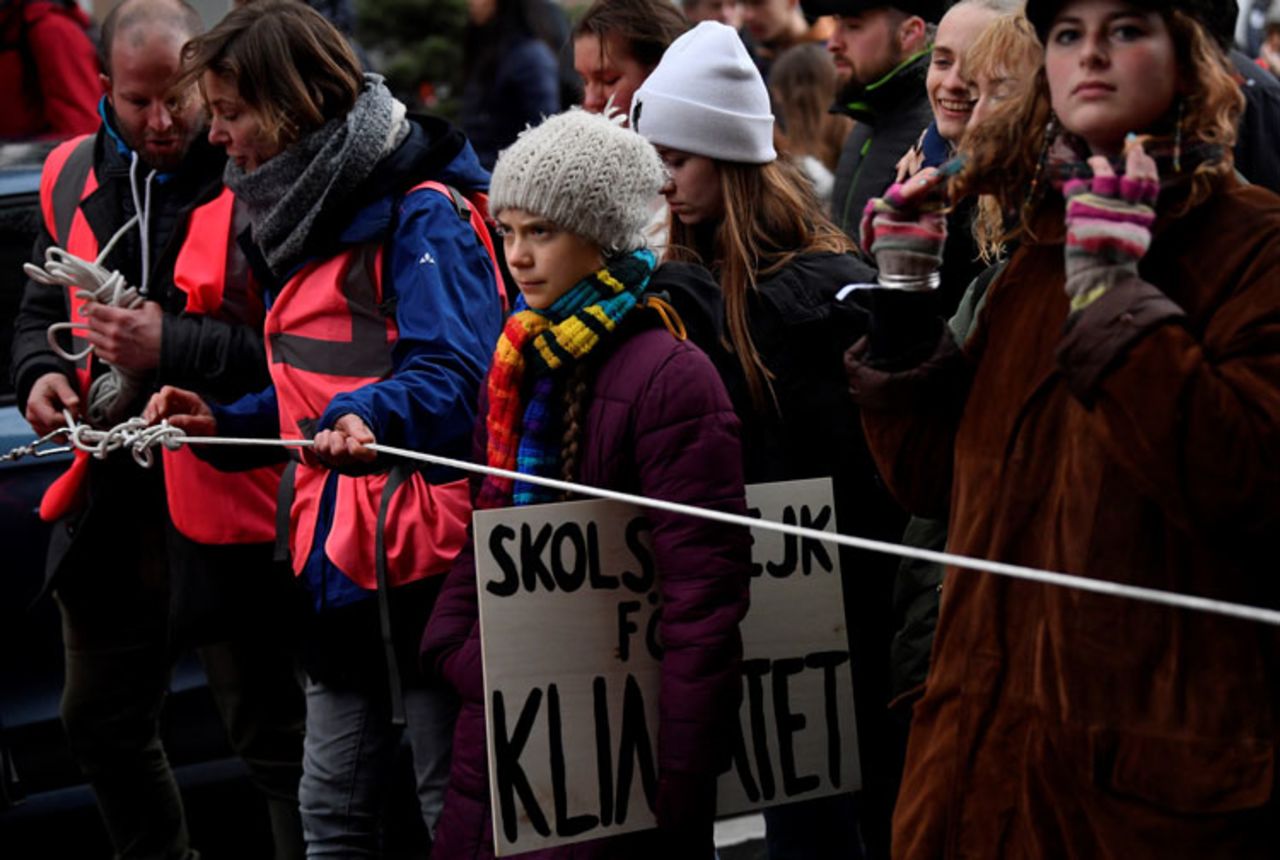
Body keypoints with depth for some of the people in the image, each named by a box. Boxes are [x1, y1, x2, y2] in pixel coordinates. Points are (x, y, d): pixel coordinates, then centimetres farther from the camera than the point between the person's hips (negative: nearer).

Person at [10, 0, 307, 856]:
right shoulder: (74, 177, 8)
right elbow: (42, 308, 22)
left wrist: (174, 348, -22)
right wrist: (39, 372, 2)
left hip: (225, 496, -7)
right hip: (111, 496, 7)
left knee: (271, 734, -1)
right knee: (101, 723, 20)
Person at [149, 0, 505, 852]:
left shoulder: (423, 213, -12)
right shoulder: (310, 212, 17)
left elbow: (456, 373, -23)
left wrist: (372, 417, -41)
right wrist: (228, 421, 12)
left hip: (422, 555, -9)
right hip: (338, 554, 9)